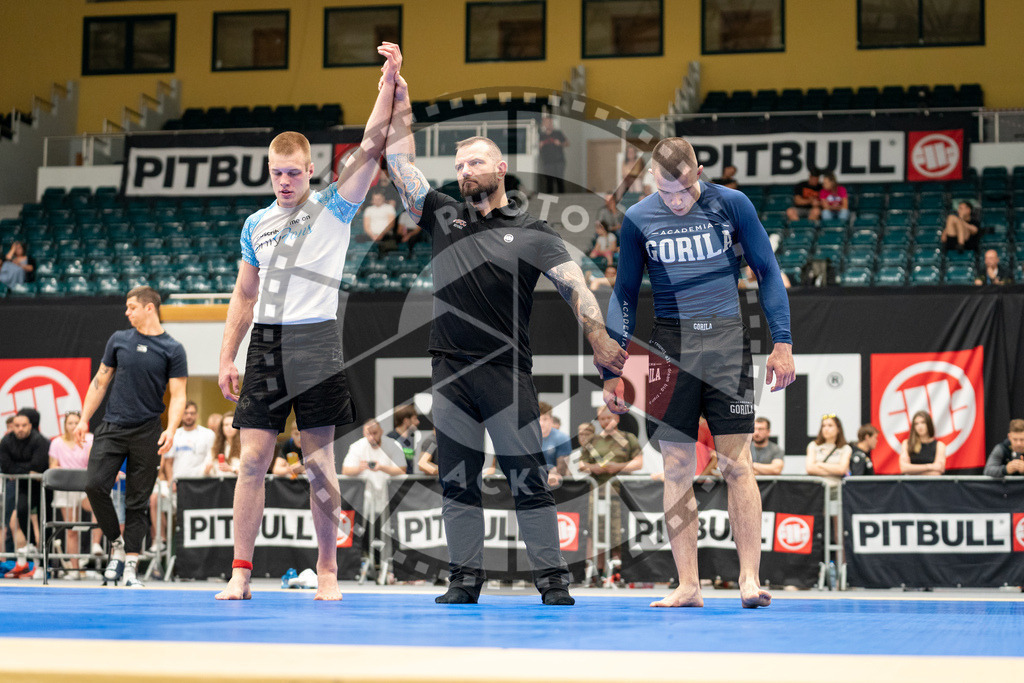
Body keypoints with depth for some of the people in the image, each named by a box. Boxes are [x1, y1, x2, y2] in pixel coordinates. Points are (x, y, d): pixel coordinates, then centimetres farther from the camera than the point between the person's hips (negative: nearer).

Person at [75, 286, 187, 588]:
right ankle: (116, 544, 6)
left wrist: (171, 430, -18)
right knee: (95, 484, -13)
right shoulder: (119, 340, 9)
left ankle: (131, 567, 4)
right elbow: (100, 382, 16)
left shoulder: (172, 349, 0)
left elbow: (178, 396, -3)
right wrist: (84, 419, 10)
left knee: (138, 501, 0)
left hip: (147, 433, -3)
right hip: (111, 428, 3)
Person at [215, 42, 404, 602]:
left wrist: (388, 81, -12)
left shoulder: (333, 209, 5)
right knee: (252, 460, -2)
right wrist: (226, 358, 12)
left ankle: (327, 570, 10)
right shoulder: (256, 225, 16)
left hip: (315, 345, -3)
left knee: (320, 466, -1)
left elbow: (370, 147, -5)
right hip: (265, 345, 3)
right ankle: (241, 571, 2)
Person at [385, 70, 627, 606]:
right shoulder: (443, 217, 14)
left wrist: (599, 339, -16)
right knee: (457, 481, 5)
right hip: (451, 374, 3)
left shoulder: (530, 232, 5)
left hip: (507, 372, -3)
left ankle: (552, 580, 1)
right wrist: (401, 109, 5)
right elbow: (401, 166, 13)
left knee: (528, 479, -4)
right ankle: (465, 579, 12)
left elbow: (573, 284, -4)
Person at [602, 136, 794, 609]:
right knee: (677, 467, 0)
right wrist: (613, 369, 4)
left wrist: (782, 342, 1)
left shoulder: (731, 205, -1)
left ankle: (750, 579, -3)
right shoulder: (637, 220, 2)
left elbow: (767, 272, 7)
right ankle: (688, 586, 4)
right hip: (670, 346, 1)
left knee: (736, 463, -6)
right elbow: (625, 295, 9)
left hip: (727, 342, -1)